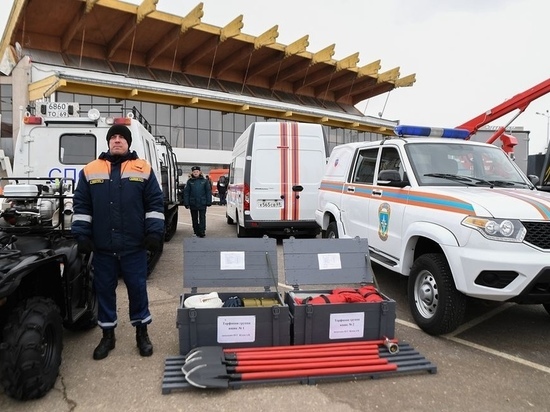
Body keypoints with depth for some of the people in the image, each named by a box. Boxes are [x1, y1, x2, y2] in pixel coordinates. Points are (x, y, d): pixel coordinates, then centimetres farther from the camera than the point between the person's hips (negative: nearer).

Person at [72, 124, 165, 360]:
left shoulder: (143, 170, 3)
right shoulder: (90, 170, 7)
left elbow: (155, 203, 1)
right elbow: (81, 206, 7)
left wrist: (155, 233, -7)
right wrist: (82, 234, 0)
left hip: (134, 246, -2)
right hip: (102, 247, 2)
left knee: (137, 288, 7)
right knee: (104, 290, 11)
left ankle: (142, 333, 23)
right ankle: (108, 335, 28)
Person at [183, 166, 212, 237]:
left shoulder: (204, 181, 0)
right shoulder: (190, 181, 3)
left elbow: (208, 192, 0)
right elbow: (186, 193, 2)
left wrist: (209, 202, -5)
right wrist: (186, 203, -5)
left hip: (202, 203, -2)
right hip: (193, 204, 2)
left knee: (202, 218, 0)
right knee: (194, 218, 12)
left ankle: (202, 231, 3)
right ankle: (196, 231, 22)